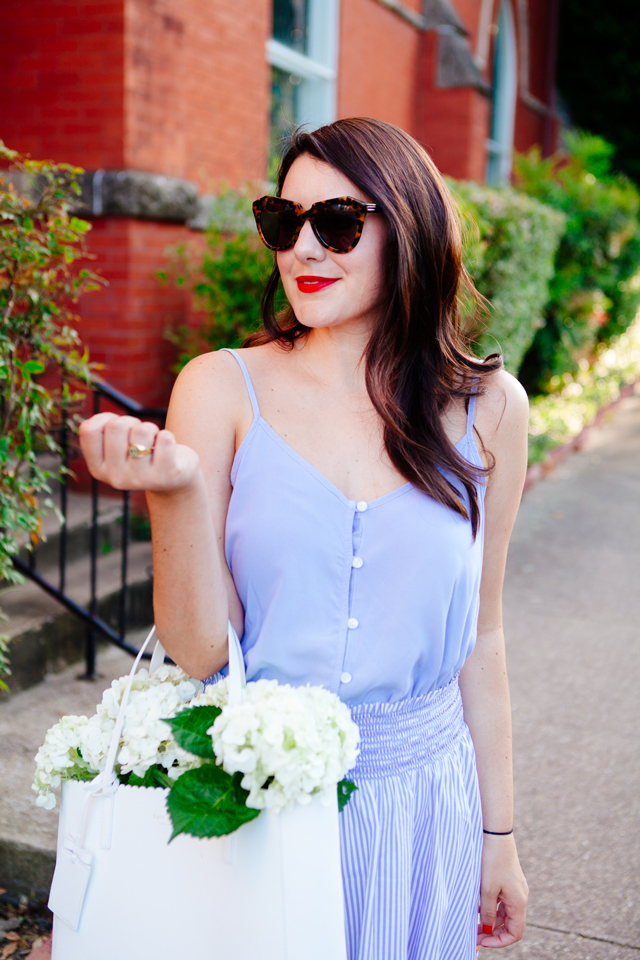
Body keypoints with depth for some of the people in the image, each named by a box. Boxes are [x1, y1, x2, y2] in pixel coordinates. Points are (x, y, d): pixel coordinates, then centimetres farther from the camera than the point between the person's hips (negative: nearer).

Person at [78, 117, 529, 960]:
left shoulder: (488, 409, -3)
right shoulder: (221, 390, -10)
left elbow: (478, 636, 5)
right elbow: (198, 654, -12)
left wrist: (496, 834, 10)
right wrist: (175, 491, -28)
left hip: (420, 799, 2)